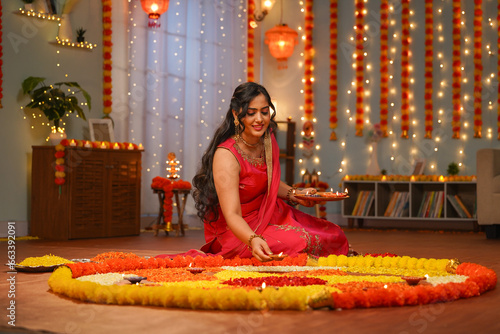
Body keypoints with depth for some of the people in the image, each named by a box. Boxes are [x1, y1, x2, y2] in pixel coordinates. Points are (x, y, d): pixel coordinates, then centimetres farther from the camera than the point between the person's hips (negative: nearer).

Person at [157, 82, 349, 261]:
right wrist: (253, 240, -50)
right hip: (237, 231, -7)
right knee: (299, 243, -28)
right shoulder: (226, 156, -25)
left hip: (268, 215, 8)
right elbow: (232, 215, -32)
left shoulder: (268, 140, 0)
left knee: (333, 235, -4)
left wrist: (295, 195, 2)